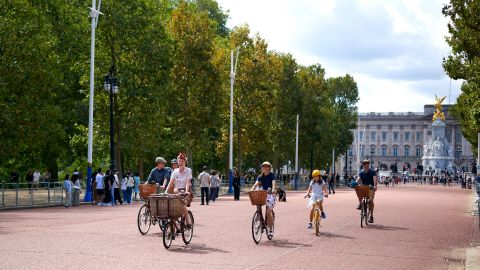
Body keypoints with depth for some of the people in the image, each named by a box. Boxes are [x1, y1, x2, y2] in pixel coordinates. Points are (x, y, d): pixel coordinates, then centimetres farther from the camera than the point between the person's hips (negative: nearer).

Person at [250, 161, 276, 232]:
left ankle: (270, 228, -5)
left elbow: (274, 183, -20)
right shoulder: (260, 176, 7)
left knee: (268, 211, -14)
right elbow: (256, 183, -7)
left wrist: (273, 190, -41)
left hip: (270, 194, -4)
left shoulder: (272, 175, -4)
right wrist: (251, 190, -26)